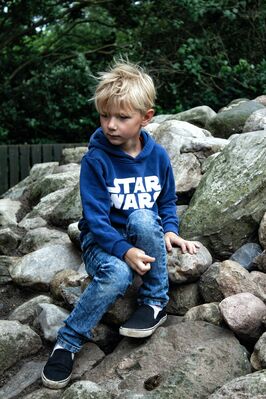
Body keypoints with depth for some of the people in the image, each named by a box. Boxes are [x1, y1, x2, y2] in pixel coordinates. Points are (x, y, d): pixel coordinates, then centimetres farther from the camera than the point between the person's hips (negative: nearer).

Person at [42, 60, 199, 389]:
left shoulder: (157, 155, -3)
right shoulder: (95, 161, -14)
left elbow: (167, 201, 10)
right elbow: (95, 217, -19)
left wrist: (170, 230, -10)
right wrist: (124, 250, -33)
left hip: (145, 237, 3)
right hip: (103, 240, -3)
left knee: (142, 217, -34)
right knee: (116, 274, -37)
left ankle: (155, 302, -15)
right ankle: (69, 340, -16)